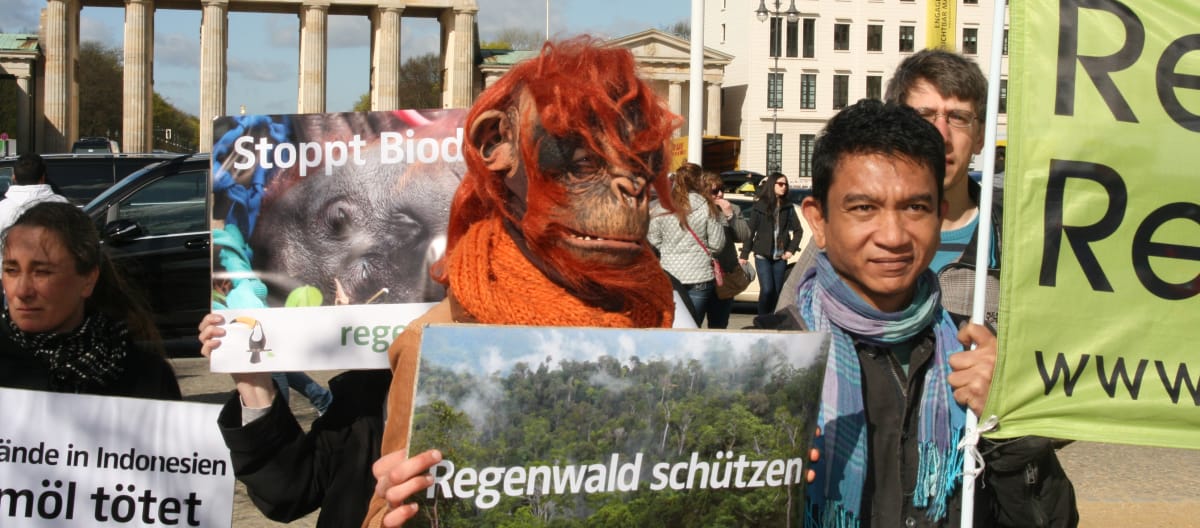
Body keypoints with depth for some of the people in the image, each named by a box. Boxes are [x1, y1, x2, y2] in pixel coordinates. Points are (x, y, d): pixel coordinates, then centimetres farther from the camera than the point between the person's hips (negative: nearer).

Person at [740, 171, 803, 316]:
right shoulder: (760, 205, -1)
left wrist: (791, 250, 0)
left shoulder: (787, 207, 6)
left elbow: (798, 230, 11)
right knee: (767, 290, -14)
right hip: (762, 255, -3)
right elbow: (750, 231, -1)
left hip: (780, 257, 3)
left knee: (777, 291, 3)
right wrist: (744, 254, -4)